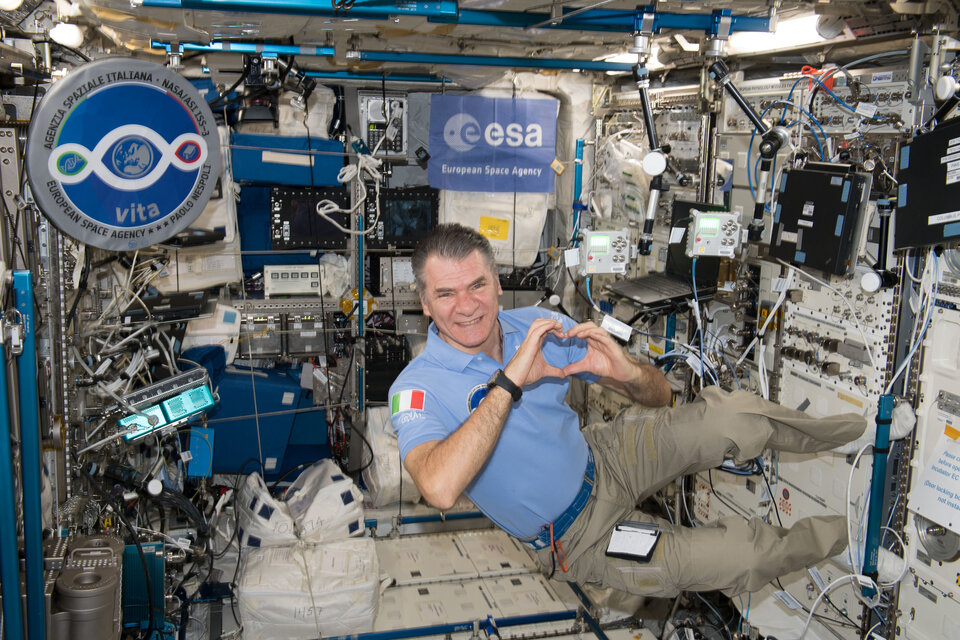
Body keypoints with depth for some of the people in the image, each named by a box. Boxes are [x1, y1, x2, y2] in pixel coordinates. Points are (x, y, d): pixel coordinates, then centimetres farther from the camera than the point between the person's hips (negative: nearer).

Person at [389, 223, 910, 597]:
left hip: (605, 458, 4)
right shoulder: (417, 389, -22)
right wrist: (510, 381, -40)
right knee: (738, 555, -17)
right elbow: (440, 489, -44)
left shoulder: (535, 326, -9)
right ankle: (840, 535, 16)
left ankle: (852, 431, 21)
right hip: (578, 538, -4)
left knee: (732, 415, -13)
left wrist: (625, 370, -27)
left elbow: (659, 397, -2)